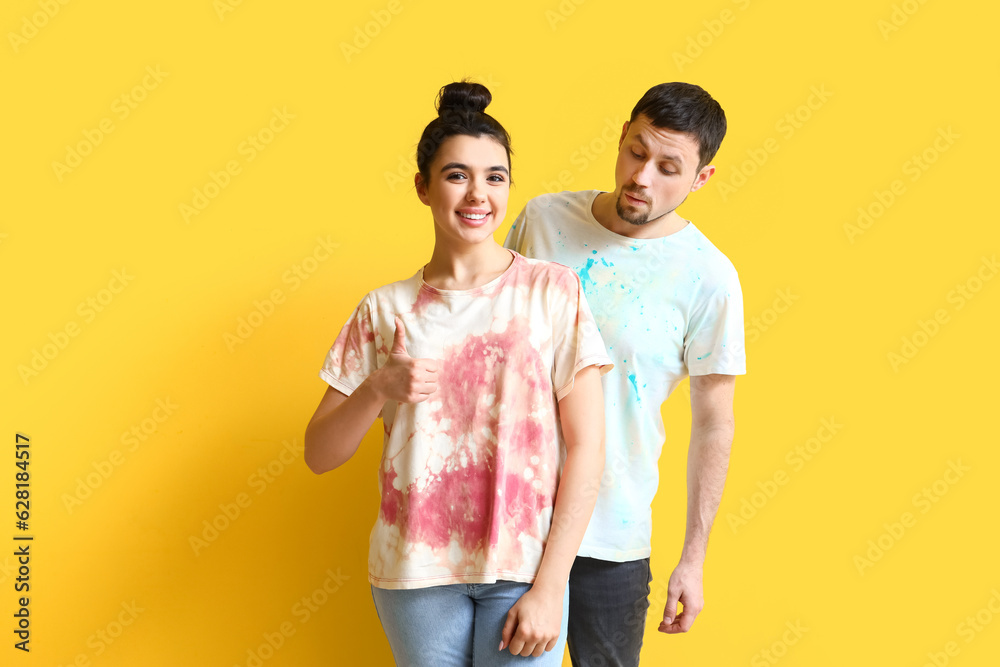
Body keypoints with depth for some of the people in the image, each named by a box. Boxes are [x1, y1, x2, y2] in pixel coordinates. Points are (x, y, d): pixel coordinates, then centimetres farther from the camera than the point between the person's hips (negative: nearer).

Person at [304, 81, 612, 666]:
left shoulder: (553, 290, -2)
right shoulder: (386, 309, 5)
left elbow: (586, 447, -5)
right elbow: (319, 455, 4)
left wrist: (550, 587, -9)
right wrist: (377, 388, -15)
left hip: (523, 568, -2)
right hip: (416, 572, 2)